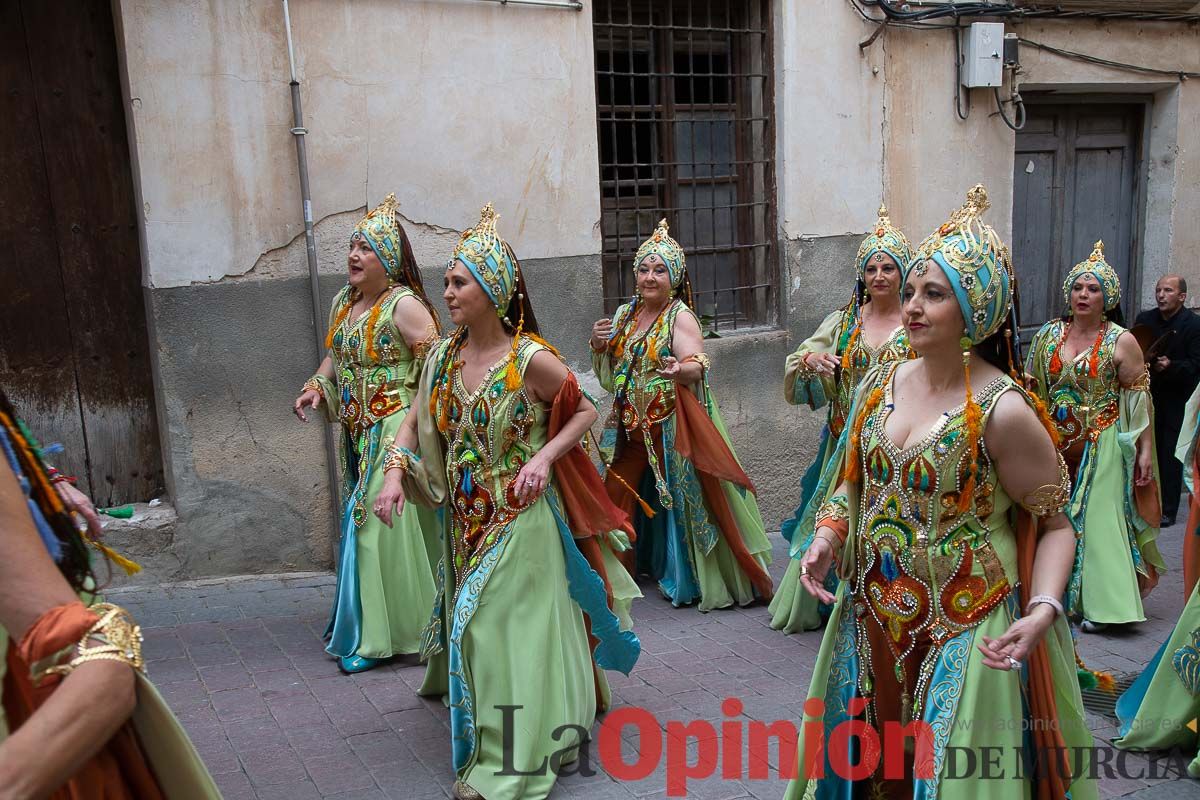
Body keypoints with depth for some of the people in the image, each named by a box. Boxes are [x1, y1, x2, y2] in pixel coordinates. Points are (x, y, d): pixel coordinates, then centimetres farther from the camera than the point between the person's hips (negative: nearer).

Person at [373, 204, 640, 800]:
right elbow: (416, 423, 7)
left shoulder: (532, 360, -16)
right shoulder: (444, 356, 0)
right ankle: (487, 751, 39)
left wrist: (545, 456, -18)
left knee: (511, 629, 0)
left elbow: (586, 411, -5)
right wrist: (395, 473, -9)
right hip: (467, 520, 6)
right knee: (472, 626, 18)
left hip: (521, 517, -6)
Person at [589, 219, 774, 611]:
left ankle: (687, 578, 9)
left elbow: (697, 367, -24)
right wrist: (599, 345, -3)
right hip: (630, 427, 6)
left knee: (681, 499, -4)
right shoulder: (625, 314, 9)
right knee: (618, 496, 12)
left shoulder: (680, 316, -9)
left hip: (671, 428, -6)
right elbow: (607, 374, 16)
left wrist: (679, 369, -46)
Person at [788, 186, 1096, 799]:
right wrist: (828, 535, -6)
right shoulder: (881, 384, -1)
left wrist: (1042, 611, -24)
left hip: (964, 634, -5)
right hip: (872, 619, 6)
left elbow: (1055, 523, -10)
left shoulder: (1003, 411, -18)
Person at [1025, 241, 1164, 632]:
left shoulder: (1122, 342, -6)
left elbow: (1140, 398, -6)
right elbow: (1034, 389, 10)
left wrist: (1145, 450, -9)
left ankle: (1100, 603, 8)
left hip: (1101, 446, -4)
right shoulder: (1049, 334, 4)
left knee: (1098, 519, -2)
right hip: (1056, 445, 4)